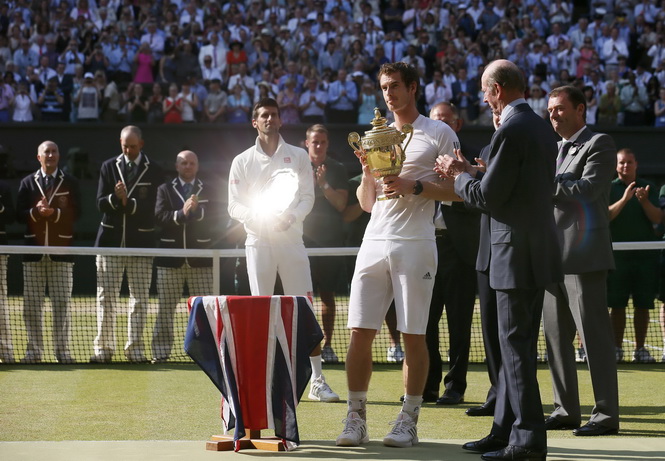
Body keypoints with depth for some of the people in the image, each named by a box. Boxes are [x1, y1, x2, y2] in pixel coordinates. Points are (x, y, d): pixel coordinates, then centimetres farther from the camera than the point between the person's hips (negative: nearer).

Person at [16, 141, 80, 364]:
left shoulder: (70, 182, 6)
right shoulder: (27, 182, 9)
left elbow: (76, 213, -4)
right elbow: (19, 214, 2)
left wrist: (55, 213, -19)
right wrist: (35, 211, -16)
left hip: (61, 250, -1)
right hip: (34, 249, 1)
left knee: (62, 303, -1)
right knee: (32, 303, 1)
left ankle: (62, 349, 4)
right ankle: (34, 349, 6)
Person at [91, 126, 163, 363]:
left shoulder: (154, 171, 3)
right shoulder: (109, 167, 9)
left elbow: (153, 207, -5)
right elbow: (100, 203, 2)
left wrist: (129, 203, -18)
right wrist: (115, 198, -18)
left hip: (140, 243, -1)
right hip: (111, 240, 1)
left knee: (139, 299, 2)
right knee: (106, 297, 0)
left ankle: (135, 348, 8)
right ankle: (104, 347, 4)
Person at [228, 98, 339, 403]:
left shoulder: (298, 156, 10)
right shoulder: (242, 161, 9)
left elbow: (308, 197, 4)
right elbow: (234, 206, 4)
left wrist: (291, 217, -15)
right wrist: (259, 216, -15)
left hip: (291, 240, 0)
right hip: (258, 242, 0)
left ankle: (317, 381, -4)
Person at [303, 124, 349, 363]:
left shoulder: (337, 169, 5)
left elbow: (341, 204, -2)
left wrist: (324, 184, -15)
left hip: (331, 240, 1)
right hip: (304, 238, -1)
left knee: (327, 294, 4)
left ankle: (327, 345, 8)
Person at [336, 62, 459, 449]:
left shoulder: (439, 134, 3)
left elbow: (457, 191, -2)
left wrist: (415, 186, -14)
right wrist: (367, 172, 2)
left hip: (414, 245, -5)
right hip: (375, 243, 5)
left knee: (414, 335, -2)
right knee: (360, 332, -1)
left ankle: (409, 421, 4)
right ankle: (356, 419, 4)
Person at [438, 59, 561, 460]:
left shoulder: (510, 131, -17)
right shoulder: (542, 128, 13)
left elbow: (488, 196, -17)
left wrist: (460, 175, 0)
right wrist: (472, 173, 17)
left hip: (516, 254, -10)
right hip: (538, 249, 10)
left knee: (516, 345, -5)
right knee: (517, 344, 14)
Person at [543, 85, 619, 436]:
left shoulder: (599, 144, -4)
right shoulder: (555, 150, 21)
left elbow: (588, 187, -18)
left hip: (584, 255, -8)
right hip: (554, 255, 8)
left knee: (594, 335, -7)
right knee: (556, 337, 9)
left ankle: (606, 414, -5)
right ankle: (566, 410, 16)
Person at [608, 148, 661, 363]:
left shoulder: (649, 188, 9)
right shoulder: (610, 188, 4)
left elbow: (657, 218, 1)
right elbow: (605, 215, -9)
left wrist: (644, 201, -16)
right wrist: (624, 199, -22)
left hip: (646, 255, 2)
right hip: (619, 255, -2)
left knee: (643, 305, 3)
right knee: (617, 304, -2)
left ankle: (640, 349, 8)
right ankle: (617, 348, 3)